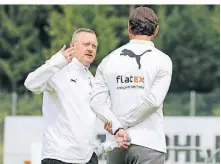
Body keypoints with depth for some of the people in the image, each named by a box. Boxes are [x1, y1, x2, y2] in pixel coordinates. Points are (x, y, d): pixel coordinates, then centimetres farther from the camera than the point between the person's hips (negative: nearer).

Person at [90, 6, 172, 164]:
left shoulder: (109, 60, 10)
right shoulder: (161, 60, -1)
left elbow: (97, 101, -2)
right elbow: (153, 101, -12)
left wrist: (117, 127, -10)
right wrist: (124, 123, -5)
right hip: (148, 144, -4)